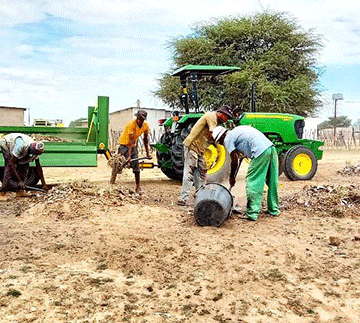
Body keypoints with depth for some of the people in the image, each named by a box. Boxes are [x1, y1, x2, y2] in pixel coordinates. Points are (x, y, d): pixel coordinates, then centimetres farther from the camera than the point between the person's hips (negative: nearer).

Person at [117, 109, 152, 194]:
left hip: (134, 145, 5)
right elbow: (130, 141, -31)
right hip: (124, 144, -5)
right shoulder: (131, 124, -27)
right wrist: (129, 155, -35)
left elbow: (146, 139, 5)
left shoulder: (146, 126, -10)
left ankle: (138, 187, 5)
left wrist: (147, 152, 3)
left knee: (136, 165, -1)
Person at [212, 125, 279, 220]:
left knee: (252, 182, -1)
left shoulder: (228, 139, 3)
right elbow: (240, 156, 34)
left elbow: (234, 160, 2)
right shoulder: (236, 131, 29)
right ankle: (274, 210, 26)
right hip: (271, 148, 9)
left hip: (260, 152, -9)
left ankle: (252, 213, 1)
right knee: (272, 182, 15)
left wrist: (231, 177, 15)